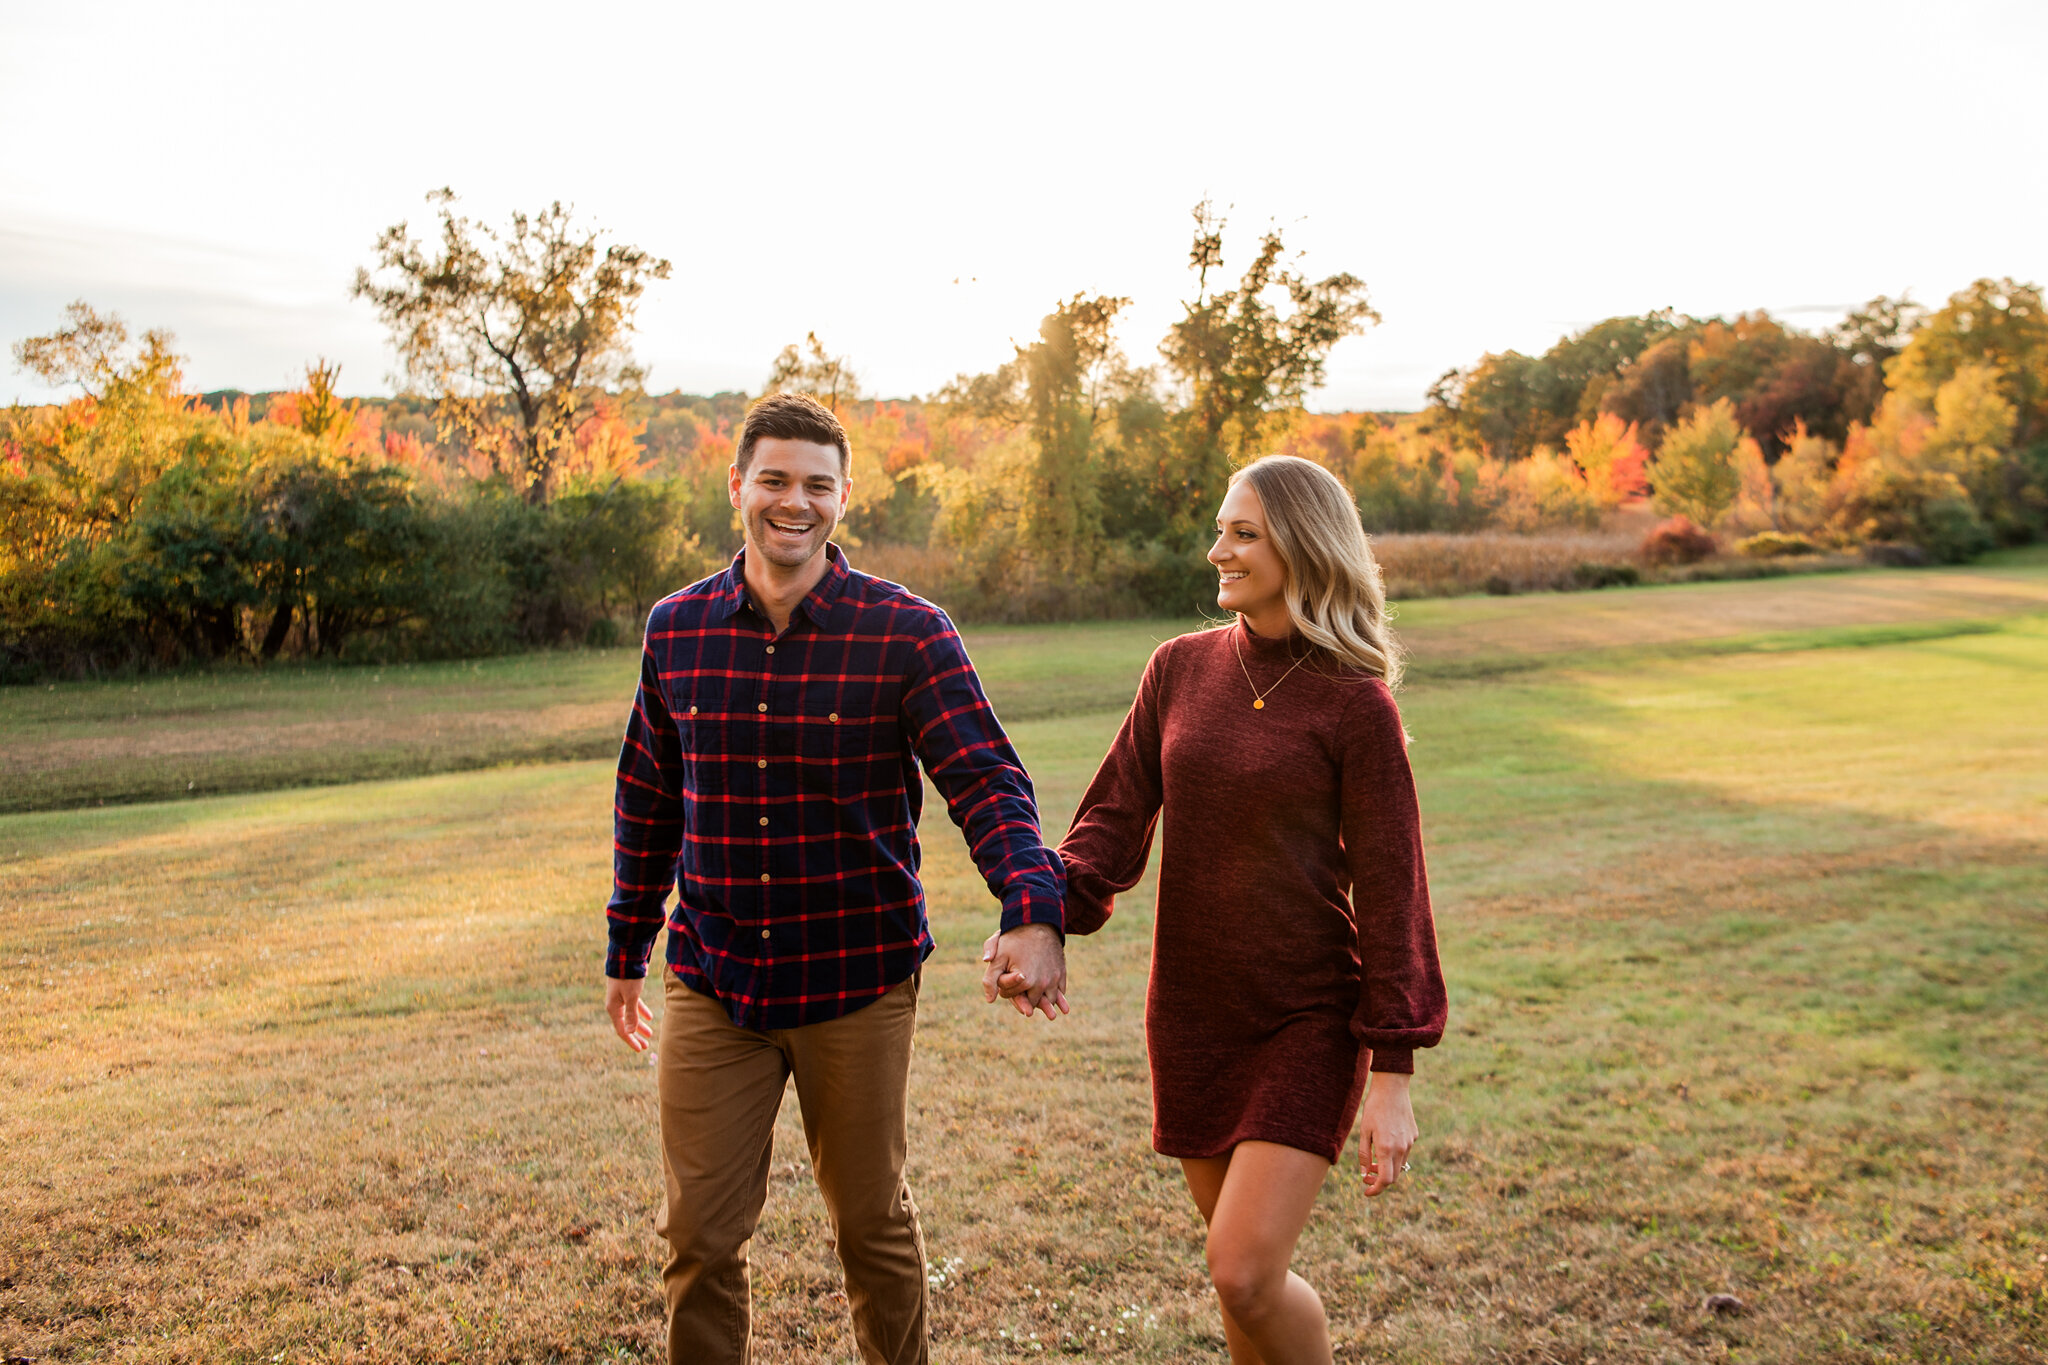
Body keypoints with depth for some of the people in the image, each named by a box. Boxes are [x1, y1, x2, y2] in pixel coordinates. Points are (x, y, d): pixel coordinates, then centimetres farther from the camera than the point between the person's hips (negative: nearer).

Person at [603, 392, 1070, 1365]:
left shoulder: (907, 633, -9)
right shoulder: (676, 630, 2)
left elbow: (987, 781, -16)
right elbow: (647, 799, 11)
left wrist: (1032, 911, -32)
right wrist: (625, 949, 16)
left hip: (858, 984, -2)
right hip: (711, 983, 2)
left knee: (871, 1224, 14)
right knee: (697, 1234, 7)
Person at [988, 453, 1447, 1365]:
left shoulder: (1355, 706, -10)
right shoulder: (1179, 671, 3)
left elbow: (1390, 893, -9)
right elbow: (1116, 821, 2)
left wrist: (1392, 1077, -9)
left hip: (1309, 1022, -4)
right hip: (1192, 1015, 5)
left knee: (1244, 1272, -11)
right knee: (1241, 1265, 14)